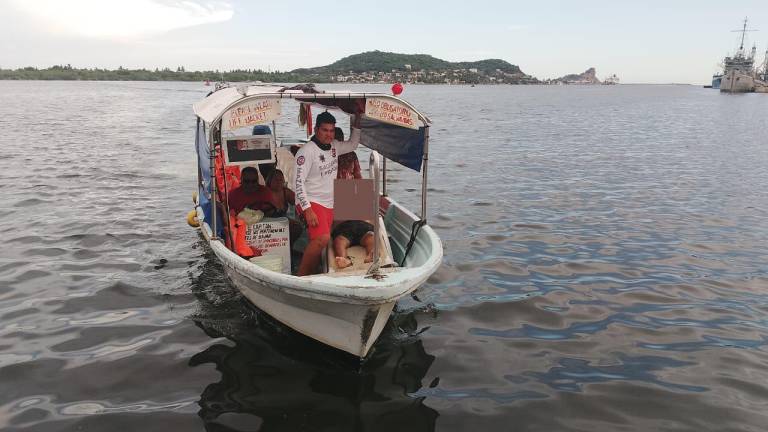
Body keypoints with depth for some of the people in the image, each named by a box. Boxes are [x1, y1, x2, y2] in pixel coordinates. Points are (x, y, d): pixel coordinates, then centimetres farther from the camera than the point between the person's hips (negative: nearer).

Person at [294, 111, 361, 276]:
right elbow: (299, 182, -15)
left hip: (329, 205, 8)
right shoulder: (307, 151, -12)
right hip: (311, 203, -8)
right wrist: (308, 210, -23)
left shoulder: (334, 146, 10)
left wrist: (358, 117, 17)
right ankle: (300, 277, -17)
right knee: (322, 239, -26)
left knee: (318, 244, 6)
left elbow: (353, 144, 28)